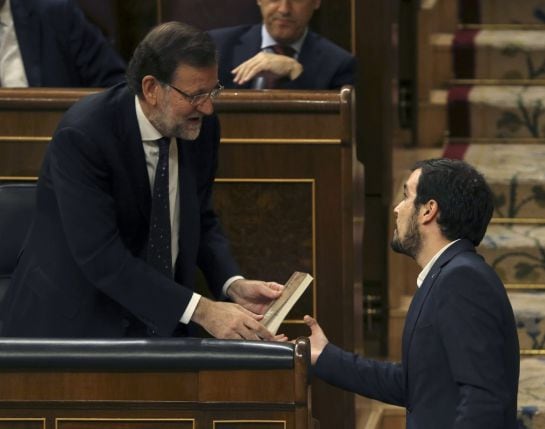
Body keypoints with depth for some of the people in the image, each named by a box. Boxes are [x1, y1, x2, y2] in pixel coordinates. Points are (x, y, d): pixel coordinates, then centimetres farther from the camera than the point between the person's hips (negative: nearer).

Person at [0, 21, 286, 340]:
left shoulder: (202, 127, -2)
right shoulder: (82, 136, -22)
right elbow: (100, 256, -27)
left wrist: (234, 285, -8)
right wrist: (201, 310, -32)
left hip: (160, 323, 5)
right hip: (78, 322, -5)